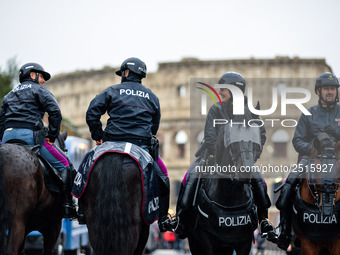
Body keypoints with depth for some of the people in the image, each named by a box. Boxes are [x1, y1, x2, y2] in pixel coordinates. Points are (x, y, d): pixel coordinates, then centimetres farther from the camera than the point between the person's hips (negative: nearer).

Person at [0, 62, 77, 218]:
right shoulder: (39, 90, 10)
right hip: (29, 135, -6)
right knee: (63, 164, 3)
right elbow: (55, 112, -5)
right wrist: (51, 137, -2)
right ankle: (68, 206, -8)